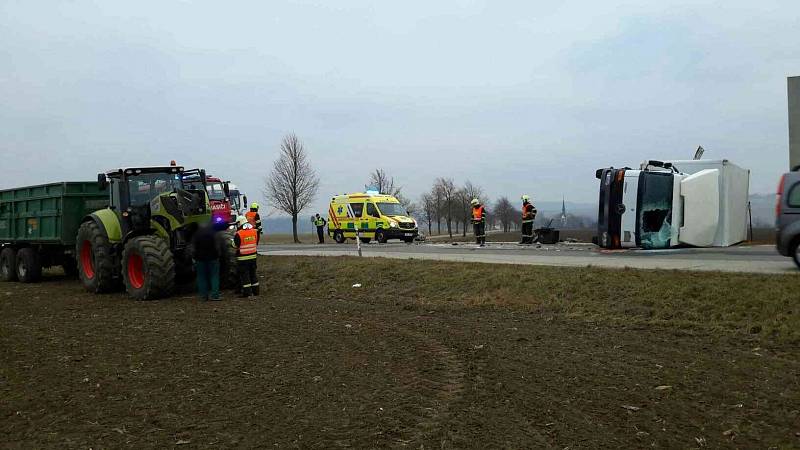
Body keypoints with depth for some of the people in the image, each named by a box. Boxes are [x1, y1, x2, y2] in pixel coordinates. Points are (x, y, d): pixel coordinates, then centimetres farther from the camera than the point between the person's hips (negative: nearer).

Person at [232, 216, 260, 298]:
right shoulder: (255, 231, 0)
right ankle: (255, 291, 21)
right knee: (253, 273, 15)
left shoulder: (238, 234, -16)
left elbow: (235, 246, -4)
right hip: (253, 256, 5)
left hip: (243, 258, -5)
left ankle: (247, 292, 3)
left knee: (244, 274, 2)